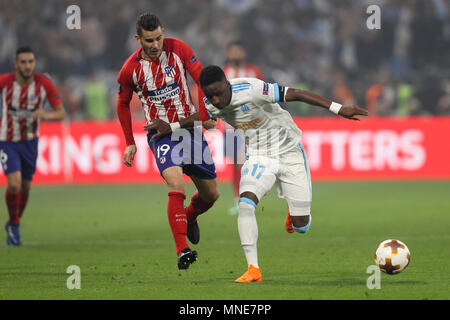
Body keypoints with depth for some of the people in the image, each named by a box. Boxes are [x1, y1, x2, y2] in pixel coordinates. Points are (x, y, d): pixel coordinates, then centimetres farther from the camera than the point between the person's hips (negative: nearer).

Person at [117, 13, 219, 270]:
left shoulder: (179, 49, -8)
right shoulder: (130, 70, -9)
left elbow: (202, 79, -3)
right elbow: (123, 104, 8)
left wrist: (203, 113, -15)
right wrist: (130, 143, 8)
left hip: (189, 126, 3)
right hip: (160, 132, -3)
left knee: (211, 194, 10)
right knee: (176, 185, -27)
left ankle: (190, 217, 44)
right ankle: (182, 250, -31)